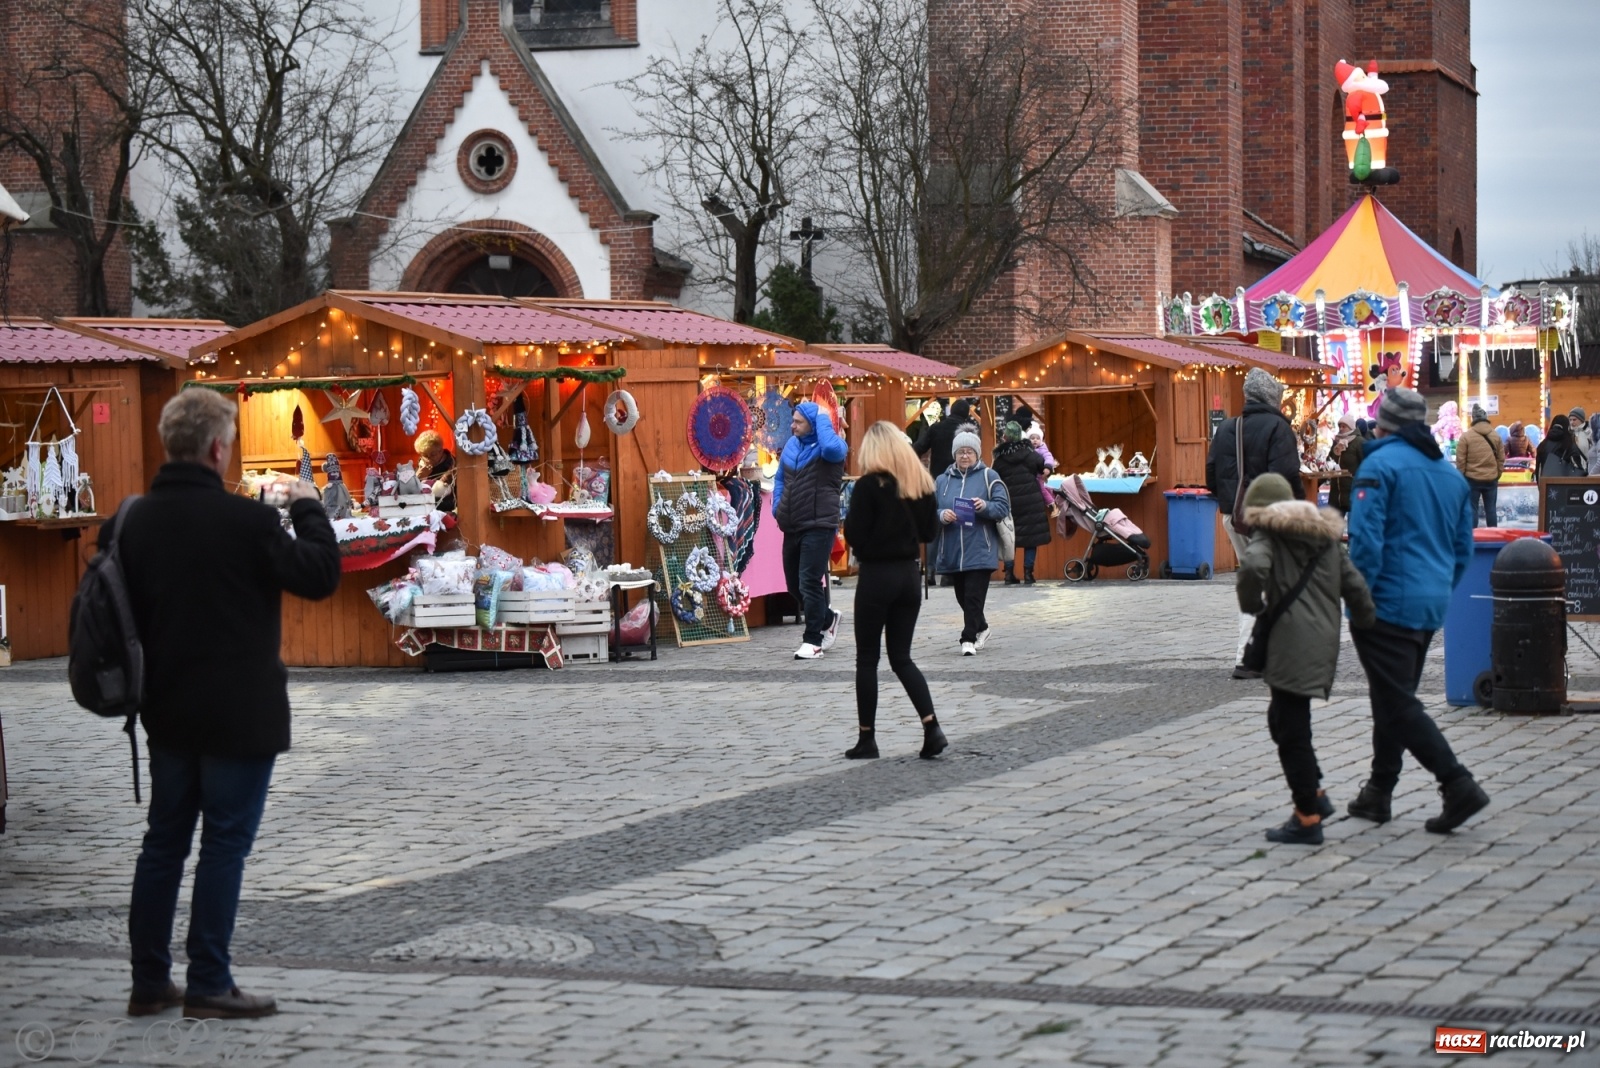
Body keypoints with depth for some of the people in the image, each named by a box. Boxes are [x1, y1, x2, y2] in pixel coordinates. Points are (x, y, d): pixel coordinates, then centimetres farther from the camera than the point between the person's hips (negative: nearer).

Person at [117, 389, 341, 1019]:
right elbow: (320, 576, -11)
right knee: (225, 843, 1)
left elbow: (130, 606, 9)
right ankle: (209, 985, 4)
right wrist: (307, 509, 2)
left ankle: (149, 981, 17)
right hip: (239, 713, -6)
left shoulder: (138, 519, 2)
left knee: (164, 839, 14)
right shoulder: (243, 519, -18)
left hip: (168, 708, 6)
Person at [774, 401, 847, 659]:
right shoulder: (791, 445, 13)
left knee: (809, 583, -10)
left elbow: (832, 448, -35)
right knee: (793, 584, 15)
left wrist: (822, 418, -20)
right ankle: (827, 619, 37)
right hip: (792, 527, 8)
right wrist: (777, 507, 9)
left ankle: (813, 642, -2)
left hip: (819, 526, -8)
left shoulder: (829, 447, -9)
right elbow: (780, 479, 24)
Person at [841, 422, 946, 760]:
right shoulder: (921, 483, 4)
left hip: (877, 574, -5)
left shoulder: (869, 485, -13)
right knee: (901, 657, 12)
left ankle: (867, 738, 8)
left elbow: (854, 535, -14)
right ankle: (932, 727, -4)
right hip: (910, 573, 5)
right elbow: (929, 532, 9)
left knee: (867, 659, 6)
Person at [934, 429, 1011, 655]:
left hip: (979, 550, -4)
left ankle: (969, 639, -8)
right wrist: (941, 516, -14)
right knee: (963, 596, 13)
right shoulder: (943, 480, 11)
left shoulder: (988, 477, 1)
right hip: (951, 551, 4)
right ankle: (980, 628, 34)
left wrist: (985, 506, -22)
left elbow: (1003, 507, -3)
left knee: (973, 597, -11)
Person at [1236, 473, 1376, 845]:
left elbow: (1253, 566, -23)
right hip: (1324, 642, 7)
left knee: (1291, 730, -1)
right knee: (1283, 718, 22)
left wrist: (1251, 604, -7)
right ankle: (1314, 794, 20)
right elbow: (1354, 584, 12)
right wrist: (1365, 624, 21)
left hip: (1291, 644, -7)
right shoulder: (1325, 537, 18)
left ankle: (1308, 818, 1)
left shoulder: (1267, 537, -1)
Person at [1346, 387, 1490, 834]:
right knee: (1393, 698, 18)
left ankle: (1458, 786, -17)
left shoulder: (1381, 465, -11)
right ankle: (1378, 793, 23)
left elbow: (1366, 539, -18)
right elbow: (1463, 548, 18)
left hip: (1388, 603, -8)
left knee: (1397, 703, -6)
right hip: (1431, 607, 8)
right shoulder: (1450, 473, 13)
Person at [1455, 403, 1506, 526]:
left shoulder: (1465, 436, -7)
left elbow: (1460, 460, -6)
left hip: (1472, 479, -3)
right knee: (1491, 509, 7)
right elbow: (1501, 459, 8)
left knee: (1472, 509, 2)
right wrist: (1498, 475, 19)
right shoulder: (1496, 436, 4)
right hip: (1491, 479, 3)